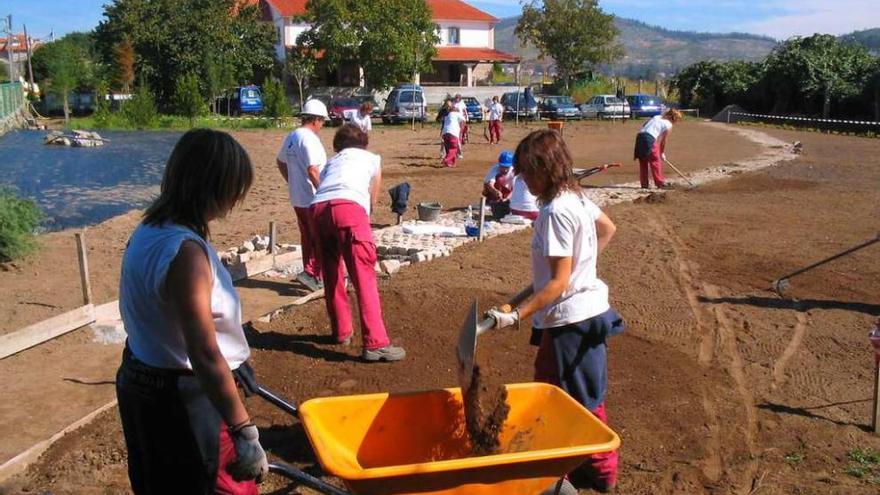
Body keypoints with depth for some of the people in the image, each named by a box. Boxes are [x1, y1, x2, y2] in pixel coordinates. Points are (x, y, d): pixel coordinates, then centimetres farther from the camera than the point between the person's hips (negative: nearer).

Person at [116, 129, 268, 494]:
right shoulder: (185, 252, -27)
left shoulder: (149, 230, 1)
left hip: (140, 381, 9)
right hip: (180, 398, -9)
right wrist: (244, 432, -25)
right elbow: (204, 355, -29)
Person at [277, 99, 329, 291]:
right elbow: (312, 170, -25)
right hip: (313, 199, -9)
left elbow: (280, 161, 22)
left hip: (297, 198, 9)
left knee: (307, 236, 17)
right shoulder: (310, 139, -18)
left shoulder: (291, 137, 10)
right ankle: (314, 274, -4)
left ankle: (310, 272, 24)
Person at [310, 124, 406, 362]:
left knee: (332, 275, 19)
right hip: (348, 207, -4)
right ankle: (375, 343, -11)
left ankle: (341, 332, 30)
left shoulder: (332, 161, 37)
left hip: (317, 208, 4)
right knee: (364, 277, -6)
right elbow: (372, 202, 30)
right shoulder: (372, 158, 30)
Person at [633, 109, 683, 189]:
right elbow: (664, 140, 8)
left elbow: (644, 126, 19)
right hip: (650, 138, -7)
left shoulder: (657, 117, 24)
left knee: (643, 162, 13)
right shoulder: (669, 125, 6)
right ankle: (660, 183, 5)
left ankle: (644, 183, 17)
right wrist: (662, 153, 20)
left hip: (640, 136, 7)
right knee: (656, 161, 3)